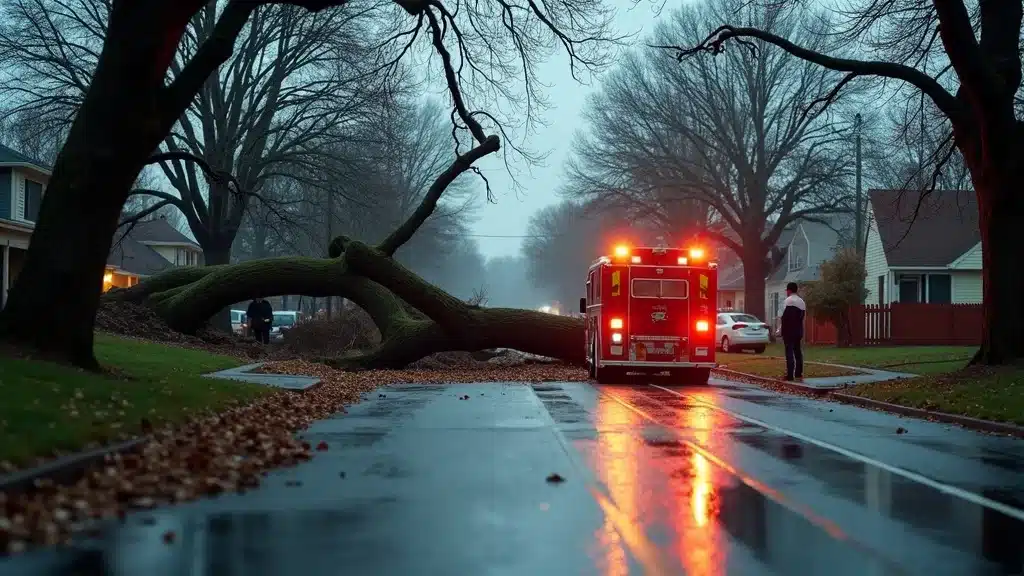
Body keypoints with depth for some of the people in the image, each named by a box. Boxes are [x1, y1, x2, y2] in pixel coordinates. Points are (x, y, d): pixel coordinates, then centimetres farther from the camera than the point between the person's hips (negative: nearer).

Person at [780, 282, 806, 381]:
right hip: (798, 330, 8)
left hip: (789, 331, -8)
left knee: (789, 352, -9)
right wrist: (799, 329, 14)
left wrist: (782, 331, -10)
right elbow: (802, 316, 14)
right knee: (797, 351, 16)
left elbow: (785, 317, -15)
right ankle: (798, 373, 19)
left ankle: (790, 376, -13)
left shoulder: (788, 300, -10)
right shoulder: (801, 301, 15)